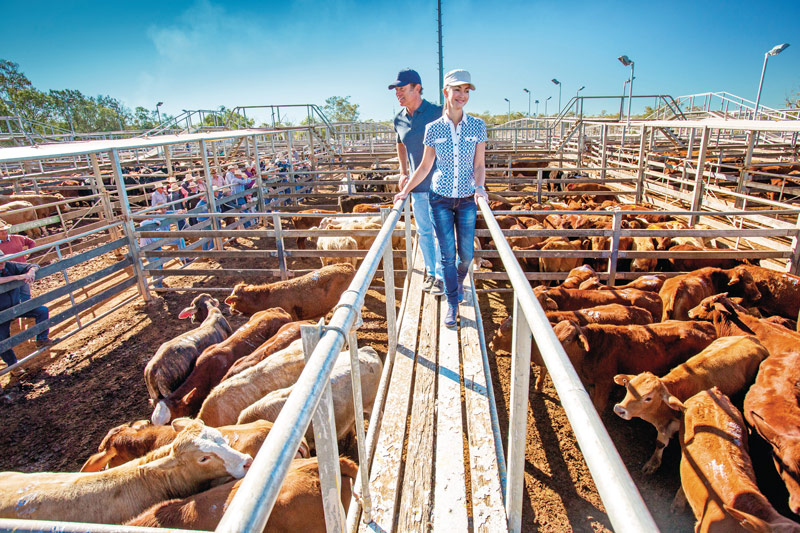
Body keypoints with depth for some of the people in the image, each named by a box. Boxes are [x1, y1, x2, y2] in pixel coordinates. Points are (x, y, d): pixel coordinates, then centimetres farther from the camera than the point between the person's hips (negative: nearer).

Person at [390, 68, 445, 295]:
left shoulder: (437, 113, -11)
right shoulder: (399, 120, 4)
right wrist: (403, 172, 13)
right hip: (417, 187, 5)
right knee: (424, 232, 13)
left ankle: (441, 276, 17)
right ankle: (430, 272, 30)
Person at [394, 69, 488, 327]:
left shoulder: (478, 126, -3)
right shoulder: (433, 129, -4)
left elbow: (479, 165, -1)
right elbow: (425, 166, 4)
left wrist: (479, 187, -18)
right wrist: (405, 190, 1)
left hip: (467, 200, 1)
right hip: (440, 199, -1)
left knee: (466, 253, 7)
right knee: (447, 254, 1)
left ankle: (458, 281, 42)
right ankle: (452, 303, 17)